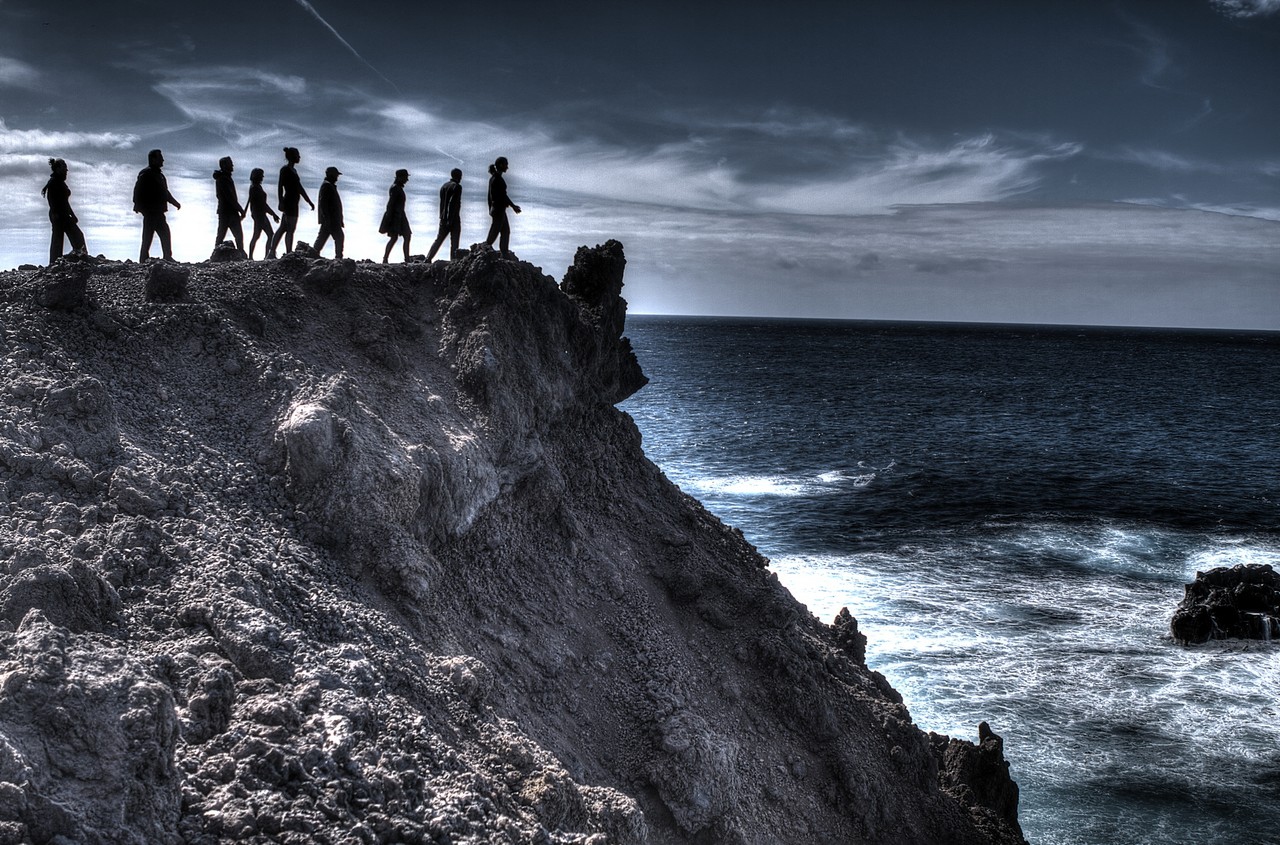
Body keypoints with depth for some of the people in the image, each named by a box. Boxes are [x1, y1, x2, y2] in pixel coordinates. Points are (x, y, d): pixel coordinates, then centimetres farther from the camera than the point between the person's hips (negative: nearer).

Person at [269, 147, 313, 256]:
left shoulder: (293, 170, 19)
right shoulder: (285, 170, -8)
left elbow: (299, 188, 24)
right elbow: (280, 187, -16)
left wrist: (309, 202, 24)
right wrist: (281, 202, -24)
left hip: (293, 203, 9)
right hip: (289, 203, -9)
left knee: (283, 229, 8)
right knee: (290, 229, -9)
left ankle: (272, 252, 9)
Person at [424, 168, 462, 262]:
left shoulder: (443, 186, 12)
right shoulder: (457, 186, -11)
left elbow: (442, 203, 14)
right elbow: (453, 204, -18)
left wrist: (442, 217, 17)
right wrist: (450, 220, -19)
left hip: (444, 218, 7)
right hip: (454, 219, -7)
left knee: (438, 240, 12)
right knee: (454, 243, -2)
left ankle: (428, 259, 6)